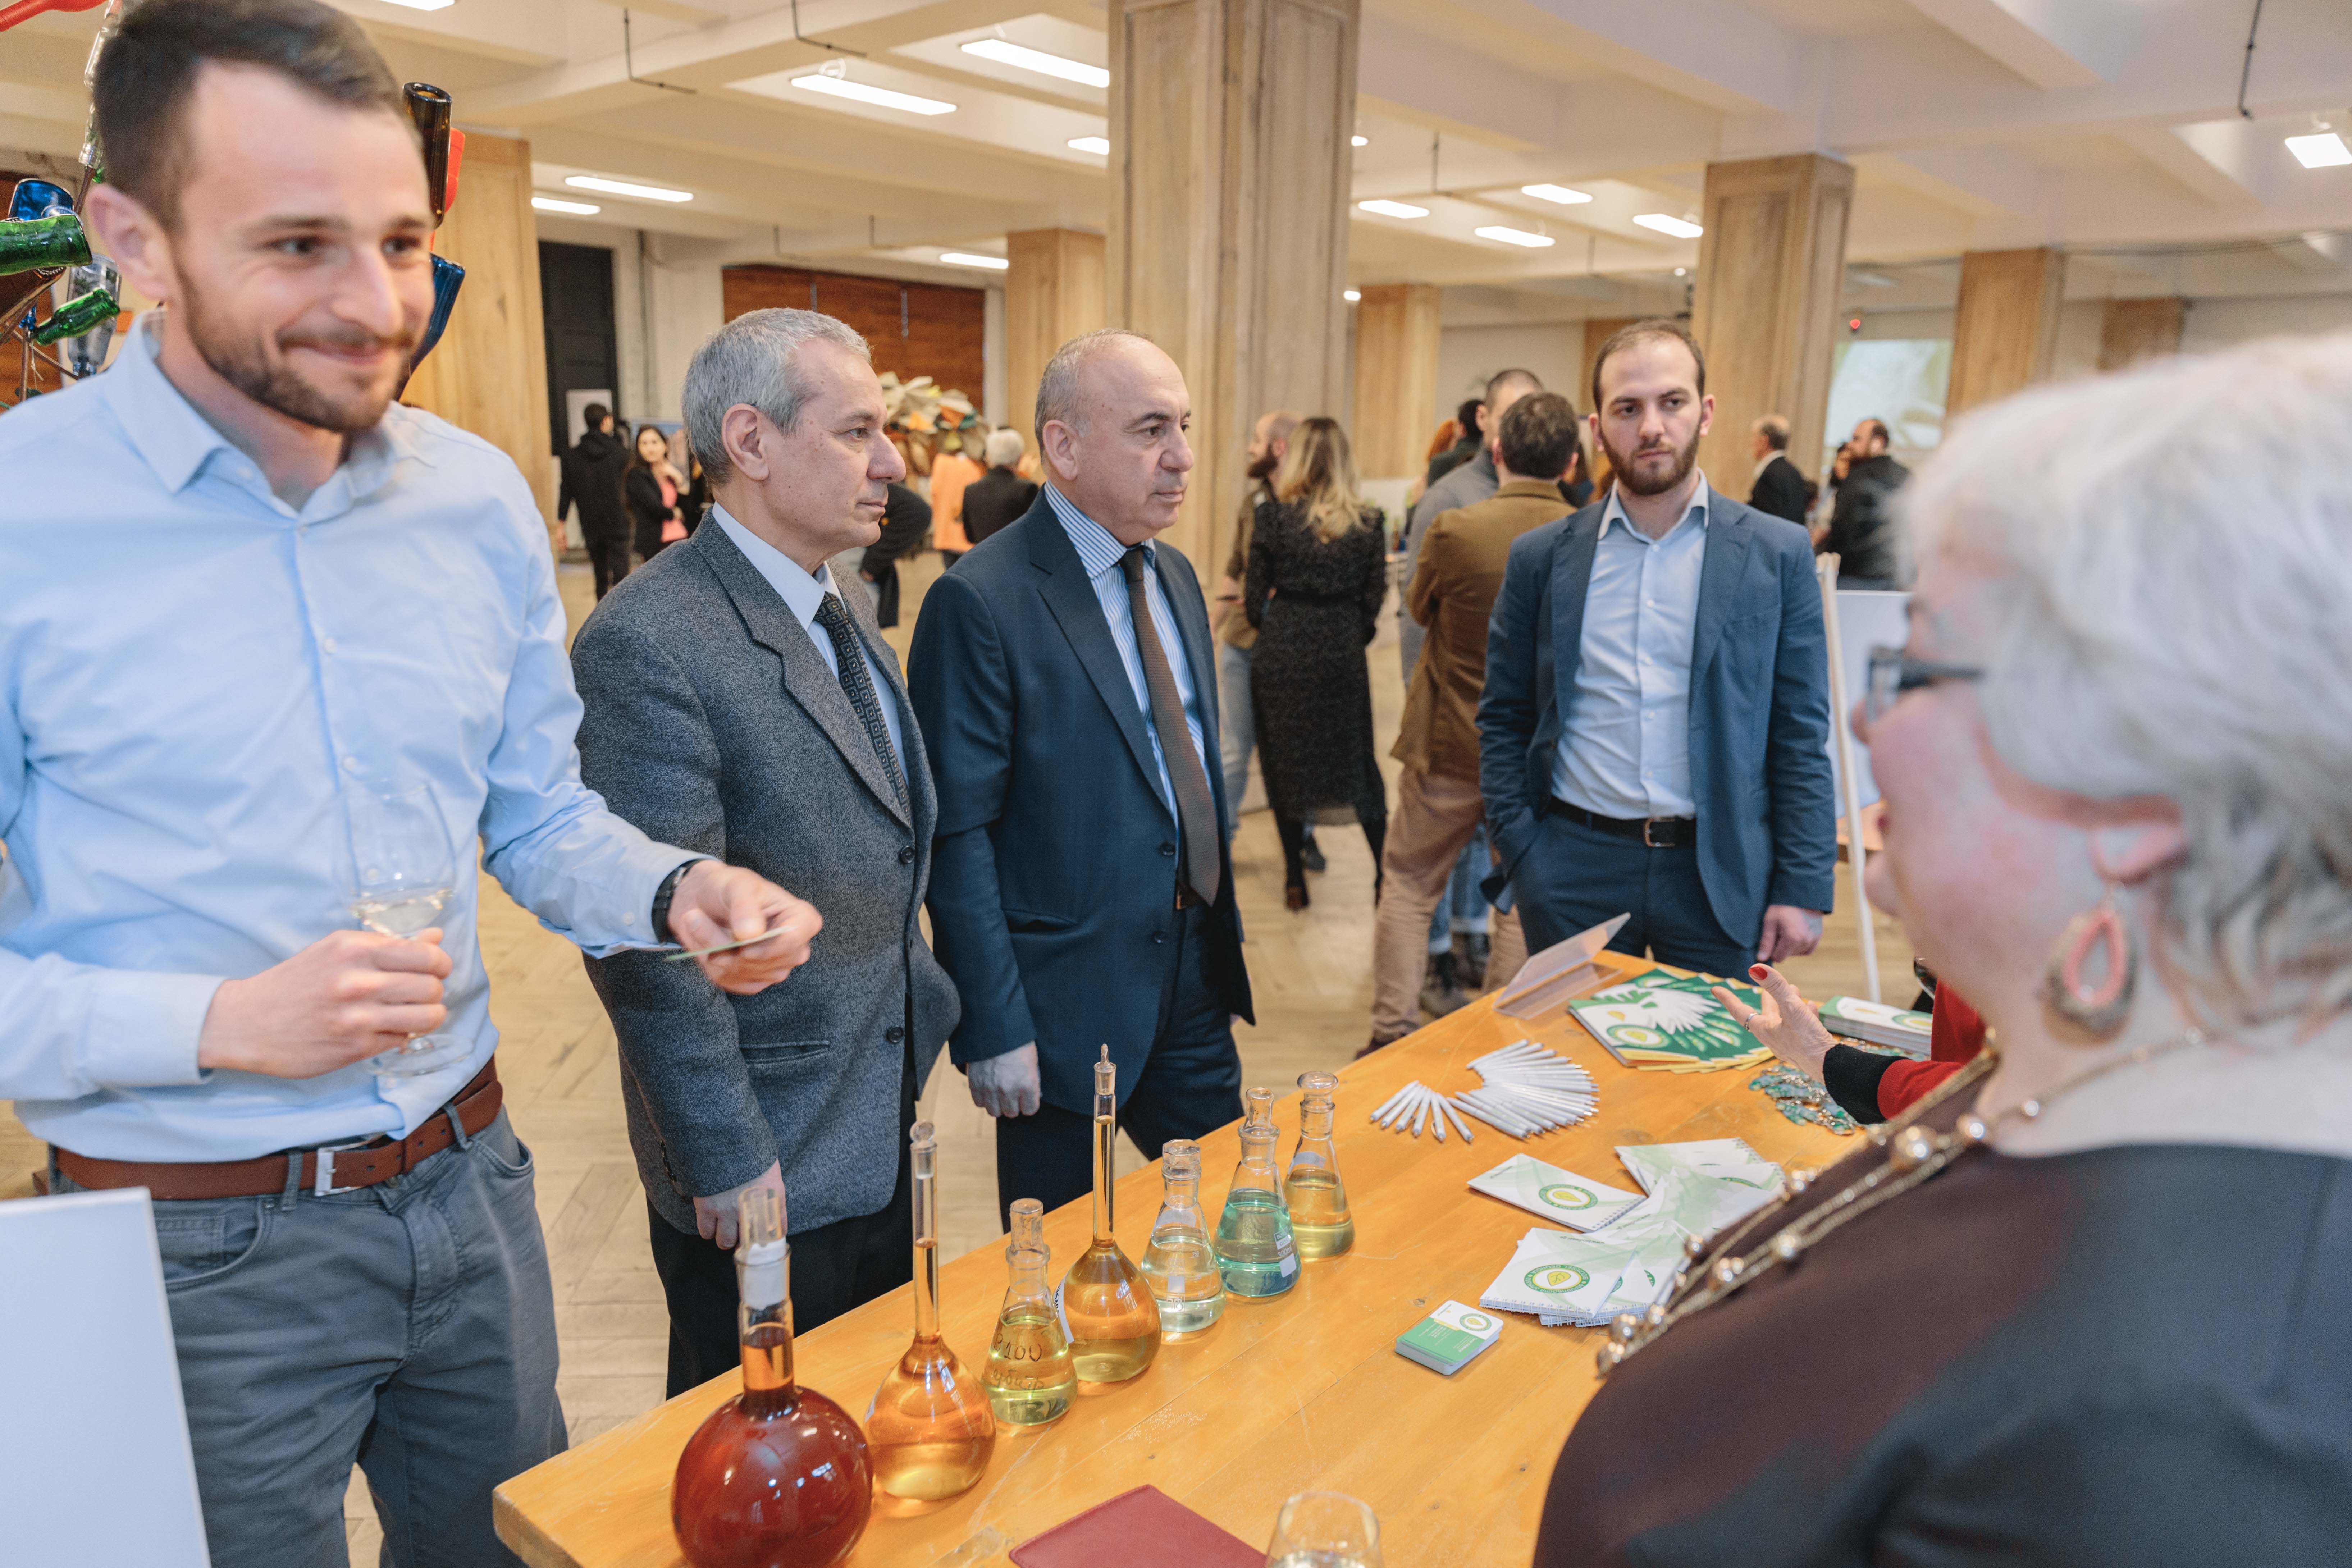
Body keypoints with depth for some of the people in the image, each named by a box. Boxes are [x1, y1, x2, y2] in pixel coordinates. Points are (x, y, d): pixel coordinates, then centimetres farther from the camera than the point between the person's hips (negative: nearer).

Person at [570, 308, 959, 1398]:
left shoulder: (842, 609, 7)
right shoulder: (648, 641, -23)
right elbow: (651, 944, -23)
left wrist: (917, 1005, 15)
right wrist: (726, 1162, -18)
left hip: (877, 1125, 8)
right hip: (768, 1157, -8)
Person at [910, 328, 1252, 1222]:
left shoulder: (1175, 577, 9)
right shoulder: (980, 600, -17)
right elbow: (957, 835, -17)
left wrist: (1222, 943, 14)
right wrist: (993, 1029, -17)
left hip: (1194, 985, 7)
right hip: (1064, 1008, -7)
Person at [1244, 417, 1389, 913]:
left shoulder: (1273, 515, -8)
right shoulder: (1369, 522, -4)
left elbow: (1256, 599, -4)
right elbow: (1373, 601, -1)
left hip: (1281, 654, -1)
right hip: (1342, 657, 1)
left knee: (1285, 760, 12)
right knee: (1358, 760, 15)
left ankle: (1295, 880, 17)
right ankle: (1387, 876, 18)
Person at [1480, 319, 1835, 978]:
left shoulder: (1778, 554, 1)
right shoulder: (1541, 558, 3)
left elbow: (1802, 736, 1)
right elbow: (1504, 720, 7)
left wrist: (1803, 888, -5)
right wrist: (1519, 853, -3)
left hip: (1721, 875, 0)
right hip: (1574, 870, 1)